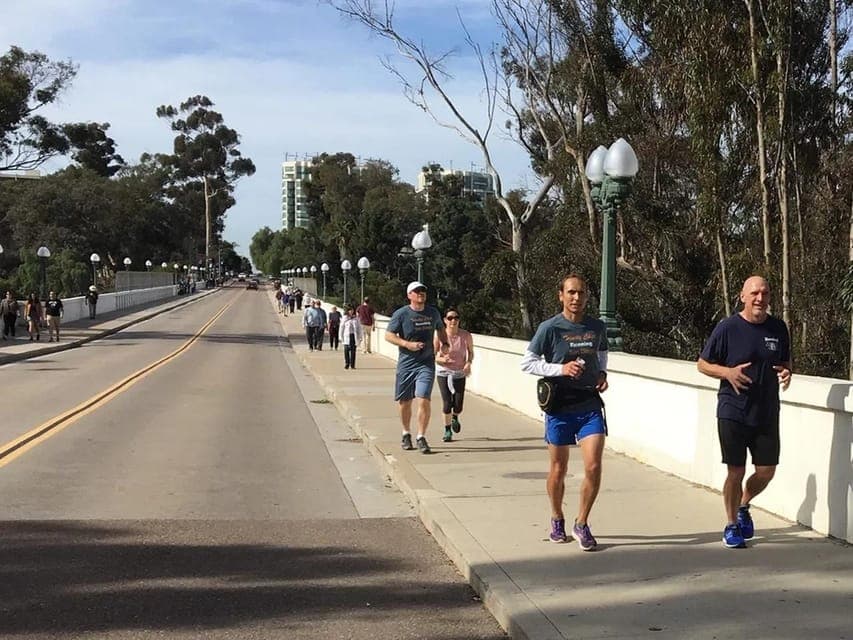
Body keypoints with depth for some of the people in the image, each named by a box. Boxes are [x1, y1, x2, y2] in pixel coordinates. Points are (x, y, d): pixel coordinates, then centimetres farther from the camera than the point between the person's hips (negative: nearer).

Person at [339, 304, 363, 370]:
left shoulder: (356, 318, 9)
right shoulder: (345, 318, 4)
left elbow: (359, 328, 11)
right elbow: (341, 328, 7)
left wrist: (360, 337, 7)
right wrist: (341, 337, 3)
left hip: (354, 336, 1)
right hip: (347, 336, -1)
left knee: (353, 351, 1)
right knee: (346, 350, -6)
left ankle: (352, 365, 5)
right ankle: (346, 364, 1)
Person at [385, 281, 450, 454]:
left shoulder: (433, 313, 8)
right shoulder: (401, 314, -5)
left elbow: (441, 330, 26)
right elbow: (388, 336, -6)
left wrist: (445, 344, 7)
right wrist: (407, 344, -17)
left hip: (426, 364, 1)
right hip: (406, 364, -1)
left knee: (424, 400, -13)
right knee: (405, 402, 9)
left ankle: (421, 438, -4)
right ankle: (406, 434, 31)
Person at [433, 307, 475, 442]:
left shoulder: (466, 336, -10)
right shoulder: (439, 336, -13)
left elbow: (471, 352, 7)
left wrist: (469, 363, -12)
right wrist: (441, 359, -25)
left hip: (459, 373, 1)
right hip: (443, 372, -1)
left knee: (458, 405, -2)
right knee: (447, 403, -9)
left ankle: (455, 417, 37)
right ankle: (447, 430, 15)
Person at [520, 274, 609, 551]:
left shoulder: (597, 327, 3)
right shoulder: (550, 328, -9)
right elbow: (527, 363, -6)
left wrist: (602, 373, 2)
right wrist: (561, 368, -18)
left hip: (590, 406, 2)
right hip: (559, 407, -2)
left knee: (593, 466, -8)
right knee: (558, 469, 10)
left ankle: (581, 524, 9)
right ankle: (557, 520, 33)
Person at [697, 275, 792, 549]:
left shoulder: (778, 328, 4)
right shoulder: (727, 328, -8)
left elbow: (786, 362, 18)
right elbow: (702, 364, -1)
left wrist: (786, 373, -6)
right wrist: (728, 372, -19)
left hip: (767, 414, 4)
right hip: (733, 413, -4)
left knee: (766, 471, 7)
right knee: (736, 472, 0)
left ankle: (743, 506, 37)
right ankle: (731, 526, 19)